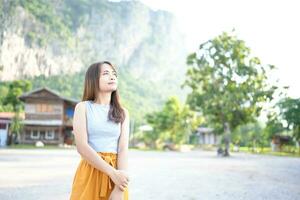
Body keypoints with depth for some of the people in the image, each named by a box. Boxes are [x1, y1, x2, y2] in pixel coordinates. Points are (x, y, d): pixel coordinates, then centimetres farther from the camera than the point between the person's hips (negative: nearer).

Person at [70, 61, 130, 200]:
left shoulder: (123, 112, 8)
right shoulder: (83, 107, 1)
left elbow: (123, 148, -3)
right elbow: (82, 147, -10)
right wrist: (112, 172, -18)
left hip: (117, 173, 2)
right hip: (90, 172, -2)